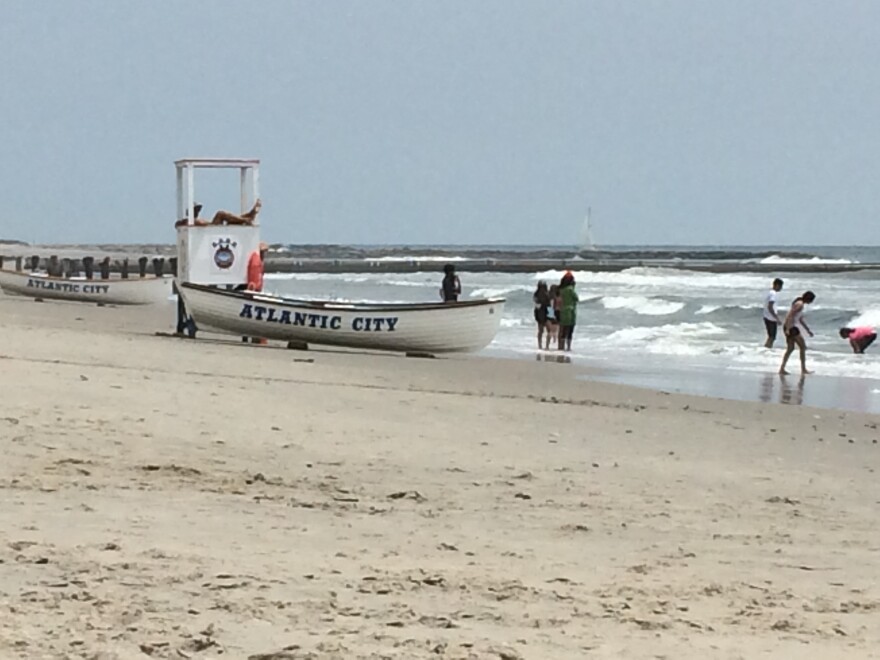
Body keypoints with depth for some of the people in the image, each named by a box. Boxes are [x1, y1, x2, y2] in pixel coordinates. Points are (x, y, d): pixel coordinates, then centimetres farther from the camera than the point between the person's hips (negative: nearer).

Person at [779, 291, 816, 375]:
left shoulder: (800, 304, 17)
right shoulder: (800, 304, -15)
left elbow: (801, 319, 25)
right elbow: (790, 315, -23)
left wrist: (808, 330, 27)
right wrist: (788, 329, -27)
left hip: (790, 327, 10)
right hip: (791, 327, -10)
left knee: (790, 348, 12)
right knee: (803, 347, 0)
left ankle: (782, 369, 8)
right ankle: (803, 369, 3)